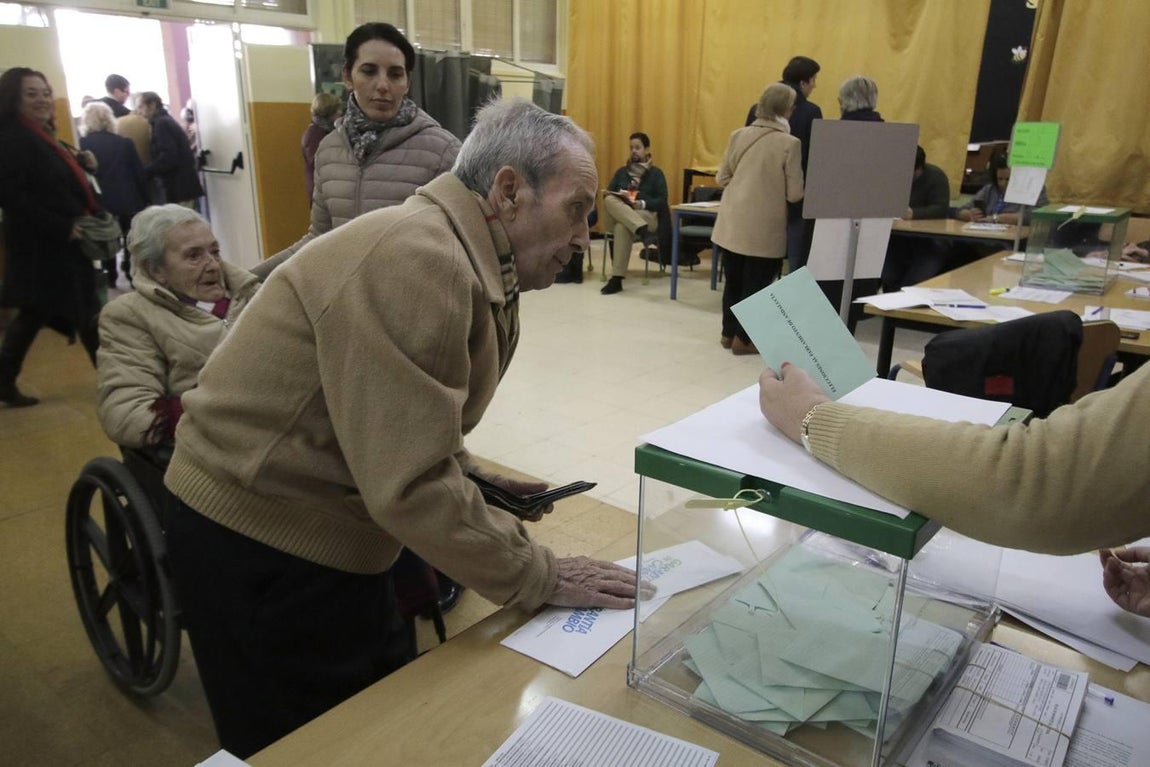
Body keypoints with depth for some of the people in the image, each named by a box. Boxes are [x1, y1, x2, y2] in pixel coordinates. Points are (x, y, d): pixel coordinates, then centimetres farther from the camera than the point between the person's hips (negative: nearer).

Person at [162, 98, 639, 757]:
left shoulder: (475, 267, 6)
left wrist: (471, 477, 1)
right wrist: (539, 579, -18)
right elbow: (412, 485, -28)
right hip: (264, 545, -9)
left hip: (325, 532, 9)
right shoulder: (418, 262, -26)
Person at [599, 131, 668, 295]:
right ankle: (646, 235, -51)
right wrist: (619, 196, -13)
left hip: (646, 216, -3)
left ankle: (617, 279, -43)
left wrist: (643, 204, -19)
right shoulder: (621, 171, 22)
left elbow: (662, 201, 0)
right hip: (616, 216, 3)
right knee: (610, 200, -33)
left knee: (622, 226, -39)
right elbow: (607, 194, 11)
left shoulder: (656, 173, 11)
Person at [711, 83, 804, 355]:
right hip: (763, 229, -4)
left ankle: (729, 332, 28)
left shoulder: (739, 135, 0)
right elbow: (794, 194, -11)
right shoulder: (789, 143, -12)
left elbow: (722, 178, 7)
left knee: (733, 280, 17)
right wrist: (775, 189, 10)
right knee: (755, 283, 9)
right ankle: (744, 338, 16)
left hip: (732, 225, 5)